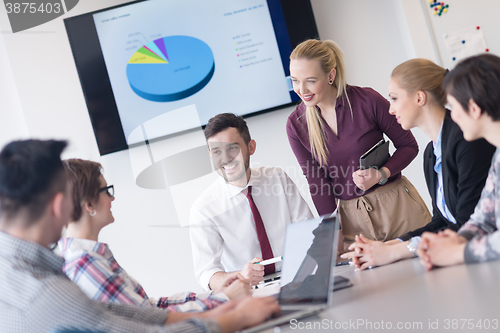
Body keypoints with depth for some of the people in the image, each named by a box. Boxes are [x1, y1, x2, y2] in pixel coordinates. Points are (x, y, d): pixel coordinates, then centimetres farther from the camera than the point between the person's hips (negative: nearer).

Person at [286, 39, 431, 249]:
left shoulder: (368, 100, -12)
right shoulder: (296, 125, -4)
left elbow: (408, 146, -1)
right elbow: (317, 182, 0)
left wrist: (381, 174, -18)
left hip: (397, 205, -1)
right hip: (351, 217, 2)